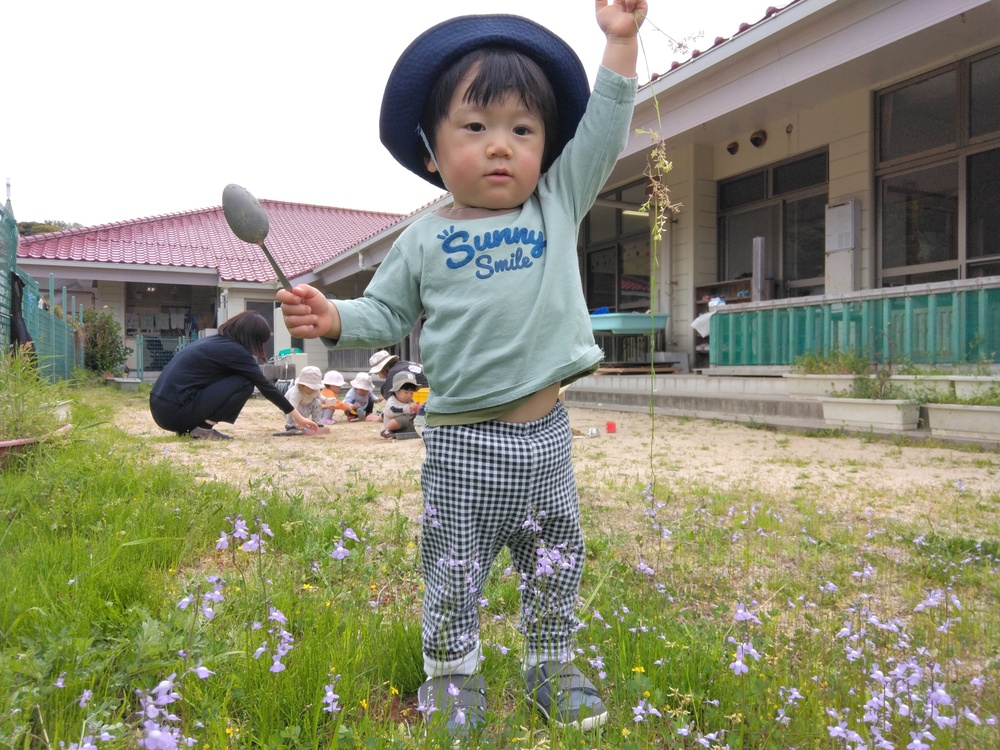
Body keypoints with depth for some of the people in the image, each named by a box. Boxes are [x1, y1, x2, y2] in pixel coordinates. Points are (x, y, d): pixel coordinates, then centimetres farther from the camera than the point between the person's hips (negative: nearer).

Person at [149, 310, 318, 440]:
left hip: (160, 408, 9)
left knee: (227, 381, 21)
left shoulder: (214, 342, 18)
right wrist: (297, 416, 7)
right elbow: (266, 386, -1)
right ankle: (202, 428, -8)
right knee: (245, 383, -5)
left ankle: (191, 427, 10)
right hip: (175, 411, -9)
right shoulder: (233, 350, -6)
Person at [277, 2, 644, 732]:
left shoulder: (559, 206, 6)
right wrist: (332, 318, -11)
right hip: (463, 440, -2)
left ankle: (552, 667, 38)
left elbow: (604, 132, 7)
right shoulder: (424, 241, 1)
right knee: (454, 569, 11)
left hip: (546, 432, 3)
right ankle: (452, 674, 32)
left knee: (556, 562, 18)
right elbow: (387, 314, 6)